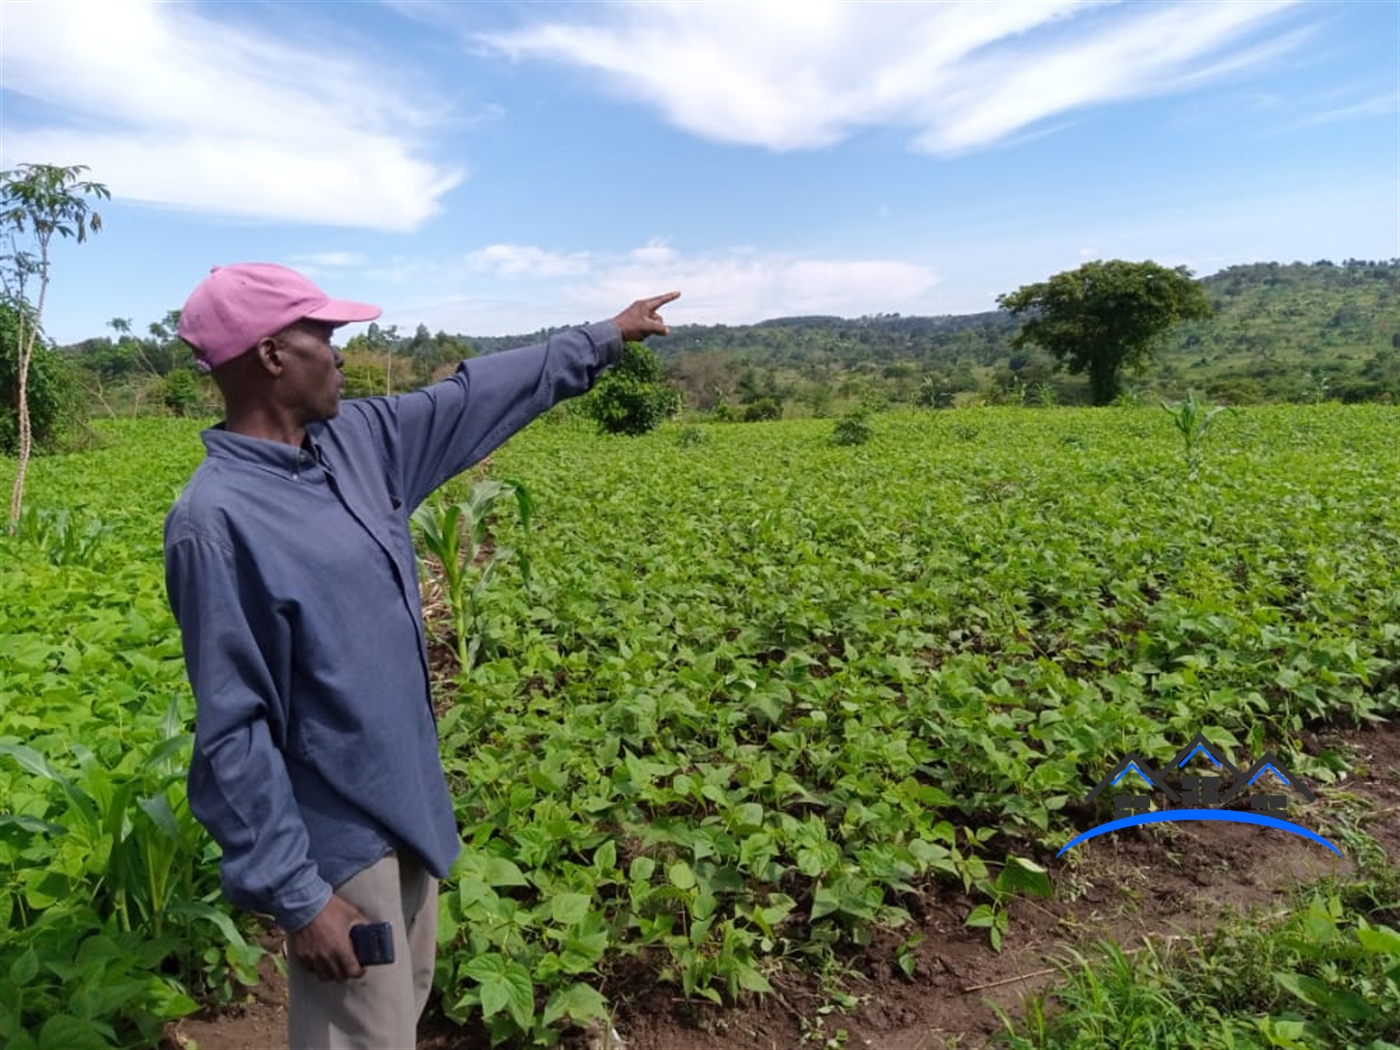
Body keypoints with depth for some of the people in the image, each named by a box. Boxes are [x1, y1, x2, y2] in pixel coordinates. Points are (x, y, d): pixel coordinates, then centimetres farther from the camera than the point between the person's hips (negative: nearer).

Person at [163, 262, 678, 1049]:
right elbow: (232, 730, -22)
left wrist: (606, 338, 16)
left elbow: (477, 396, 10)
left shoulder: (357, 439, -1)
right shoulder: (217, 519, -24)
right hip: (337, 837, -8)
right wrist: (294, 895, -20)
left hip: (405, 799, 8)